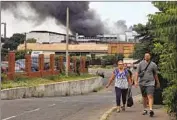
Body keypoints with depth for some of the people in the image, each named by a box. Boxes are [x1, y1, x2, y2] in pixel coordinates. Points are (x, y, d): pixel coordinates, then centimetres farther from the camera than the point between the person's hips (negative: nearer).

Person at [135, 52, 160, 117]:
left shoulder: (153, 65, 2)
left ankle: (151, 109, -24)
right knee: (144, 97, 12)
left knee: (150, 96, -15)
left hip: (150, 83, -2)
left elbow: (155, 74, 11)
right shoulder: (141, 64, 3)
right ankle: (145, 109, 23)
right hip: (142, 83, 2)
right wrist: (136, 81, -6)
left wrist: (158, 82, 16)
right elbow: (137, 73, 3)